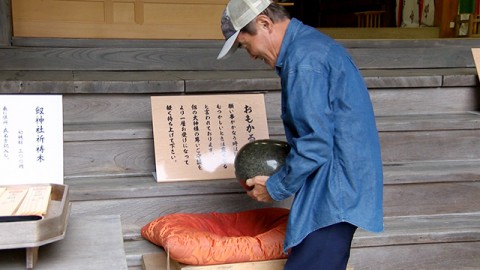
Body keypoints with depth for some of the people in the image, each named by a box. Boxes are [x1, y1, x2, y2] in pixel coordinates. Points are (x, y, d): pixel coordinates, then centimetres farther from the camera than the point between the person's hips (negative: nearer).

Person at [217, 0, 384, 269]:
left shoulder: (302, 60, -19)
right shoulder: (308, 43, 14)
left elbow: (316, 145, -22)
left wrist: (275, 188, -9)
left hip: (336, 192, -11)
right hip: (341, 186, 11)